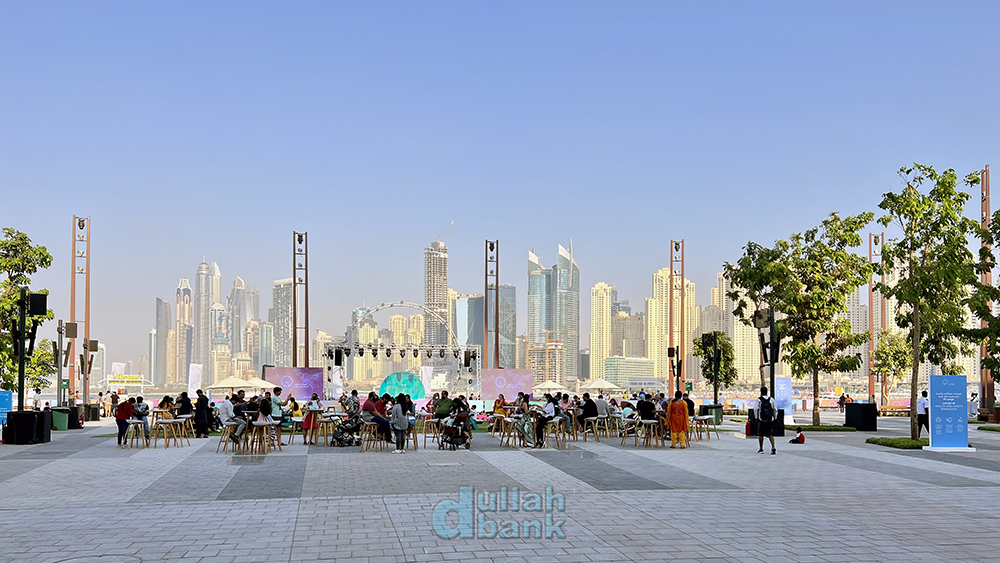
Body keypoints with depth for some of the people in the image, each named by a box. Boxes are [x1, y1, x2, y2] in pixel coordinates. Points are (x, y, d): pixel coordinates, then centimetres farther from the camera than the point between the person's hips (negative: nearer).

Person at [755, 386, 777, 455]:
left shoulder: (759, 399, -4)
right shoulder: (771, 399, 4)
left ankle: (761, 449, 17)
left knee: (760, 434, 10)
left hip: (761, 420, -2)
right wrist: (774, 417, 16)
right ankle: (773, 447, -14)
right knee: (770, 434, 4)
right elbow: (775, 410, 7)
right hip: (770, 420, 2)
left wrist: (756, 417, 5)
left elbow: (755, 409, -6)